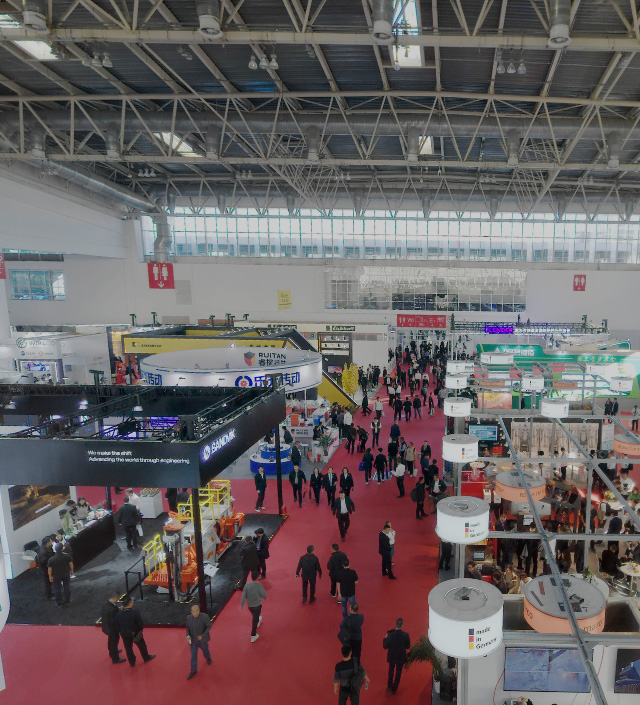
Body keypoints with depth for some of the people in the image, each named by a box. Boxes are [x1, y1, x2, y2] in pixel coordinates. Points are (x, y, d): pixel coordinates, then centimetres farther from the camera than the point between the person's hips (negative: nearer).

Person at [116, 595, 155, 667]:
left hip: (125, 635, 2)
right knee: (141, 646, 22)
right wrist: (141, 629, 2)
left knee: (128, 648, 24)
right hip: (135, 634, -2)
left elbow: (118, 626, -8)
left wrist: (121, 632, 12)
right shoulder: (134, 613, -31)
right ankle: (146, 658, 42)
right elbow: (140, 624, -19)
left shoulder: (118, 614, -22)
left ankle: (132, 662, 40)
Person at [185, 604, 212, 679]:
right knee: (193, 655, 7)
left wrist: (202, 635, -27)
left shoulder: (204, 616, -27)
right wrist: (188, 636, -14)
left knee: (205, 650, 22)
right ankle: (193, 671, 26)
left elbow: (209, 626, -18)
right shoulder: (189, 617, -14)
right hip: (193, 639, 2)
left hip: (202, 639, -2)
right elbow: (188, 627, 1)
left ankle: (208, 658, 55)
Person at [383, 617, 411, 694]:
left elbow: (385, 646, -17)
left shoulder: (390, 634, -26)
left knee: (391, 670, 27)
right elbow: (408, 646, -10)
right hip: (401, 657, 0)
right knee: (398, 672, 22)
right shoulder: (405, 635, -23)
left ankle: (390, 686, 42)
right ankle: (394, 688, 34)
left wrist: (385, 638, -3)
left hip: (392, 657, 0)